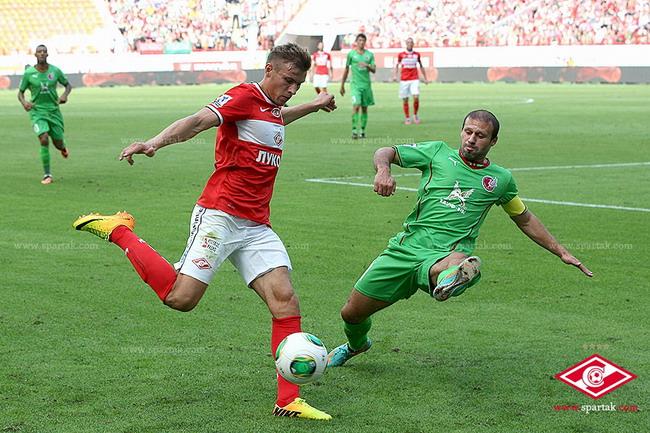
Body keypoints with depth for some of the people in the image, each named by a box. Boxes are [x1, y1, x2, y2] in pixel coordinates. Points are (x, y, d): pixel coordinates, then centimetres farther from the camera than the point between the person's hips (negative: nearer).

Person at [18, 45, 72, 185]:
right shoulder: (28, 73, -5)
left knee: (58, 143, 8)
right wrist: (24, 102, -18)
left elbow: (68, 85, 10)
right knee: (44, 139, -21)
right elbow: (20, 92, 4)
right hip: (37, 111, -2)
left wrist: (65, 94, -12)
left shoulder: (55, 71, -3)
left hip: (54, 110, 2)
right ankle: (47, 174, -12)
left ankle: (63, 147, 50)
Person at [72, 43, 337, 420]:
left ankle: (288, 401, -2)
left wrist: (314, 105, 54)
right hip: (220, 215, -8)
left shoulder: (273, 107, 20)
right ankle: (118, 230, 6)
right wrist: (155, 143, -39)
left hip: (256, 227, 8)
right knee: (180, 297, -15)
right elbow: (197, 121, -23)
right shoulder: (245, 96, -6)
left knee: (286, 302, -6)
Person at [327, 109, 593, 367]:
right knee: (352, 313, 7)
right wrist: (384, 170, -14)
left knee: (459, 262, -42)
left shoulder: (501, 179, 15)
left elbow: (525, 220, 29)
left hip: (447, 253, -1)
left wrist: (561, 252, 27)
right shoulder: (438, 152, 10)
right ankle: (356, 344, 40)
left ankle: (450, 279, -77)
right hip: (407, 247, 2)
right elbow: (386, 152, 11)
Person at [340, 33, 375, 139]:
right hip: (355, 84, -3)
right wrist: (342, 85, 10)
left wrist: (367, 65, -16)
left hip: (366, 84, 3)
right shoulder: (351, 54, 3)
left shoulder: (370, 54, 8)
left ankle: (362, 130, 15)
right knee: (356, 106, -16)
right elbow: (346, 70, 9)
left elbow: (374, 70, 5)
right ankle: (354, 130, -14)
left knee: (364, 108, 7)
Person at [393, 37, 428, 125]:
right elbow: (397, 65, 15)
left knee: (416, 97, -15)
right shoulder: (401, 54, 4)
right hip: (404, 80, 0)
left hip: (414, 79, 0)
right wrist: (395, 75, 1)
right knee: (405, 100, 0)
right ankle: (407, 118, 12)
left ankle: (415, 115, 5)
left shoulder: (417, 54, 8)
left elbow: (421, 66, 18)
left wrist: (425, 78, 20)